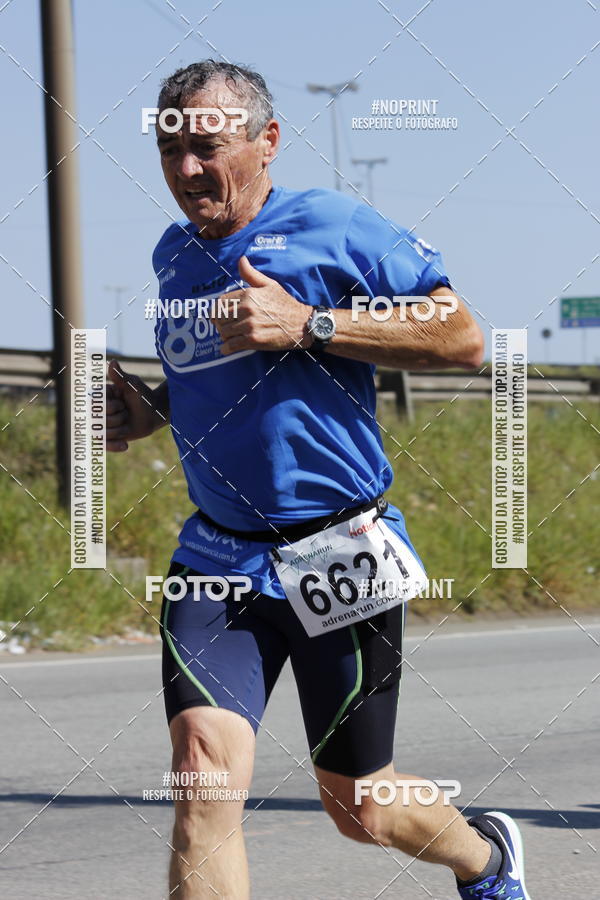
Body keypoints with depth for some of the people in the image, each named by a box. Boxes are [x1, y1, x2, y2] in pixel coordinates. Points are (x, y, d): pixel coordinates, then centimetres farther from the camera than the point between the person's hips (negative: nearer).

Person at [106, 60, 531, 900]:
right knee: (204, 768, -19)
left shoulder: (331, 226, -8)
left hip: (337, 559, -4)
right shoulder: (174, 255, 13)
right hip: (219, 560, 5)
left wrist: (307, 326, -19)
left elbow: (463, 337, -12)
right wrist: (150, 411, 9)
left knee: (357, 806, 9)